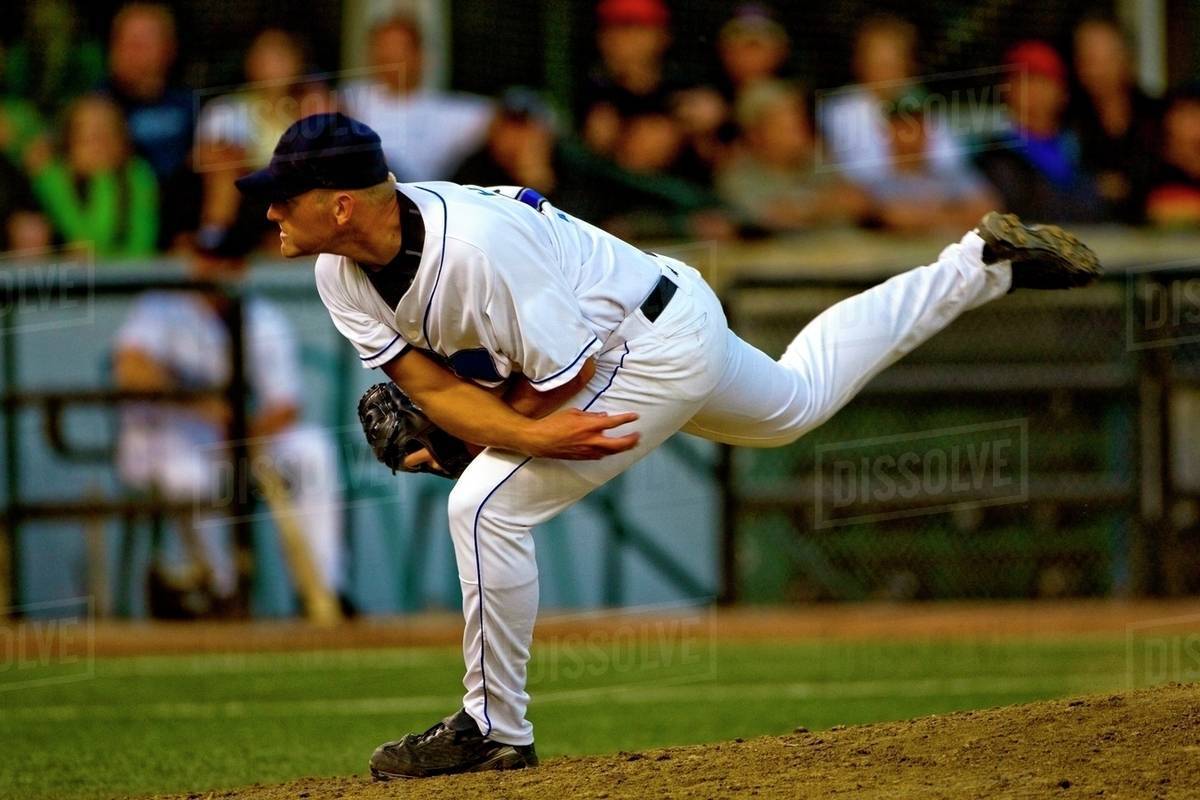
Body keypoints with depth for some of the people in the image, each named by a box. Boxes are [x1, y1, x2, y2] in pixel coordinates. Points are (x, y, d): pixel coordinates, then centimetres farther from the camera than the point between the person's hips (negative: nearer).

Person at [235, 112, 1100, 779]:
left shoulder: (475, 245, -37)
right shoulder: (342, 273, -12)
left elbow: (568, 372, -28)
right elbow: (428, 383, -14)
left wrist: (484, 429, -12)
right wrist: (530, 433, -30)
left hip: (659, 346, -10)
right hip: (661, 337, 10)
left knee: (488, 505, -18)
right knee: (798, 402, 32)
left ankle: (496, 728, -4)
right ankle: (981, 263, 41)